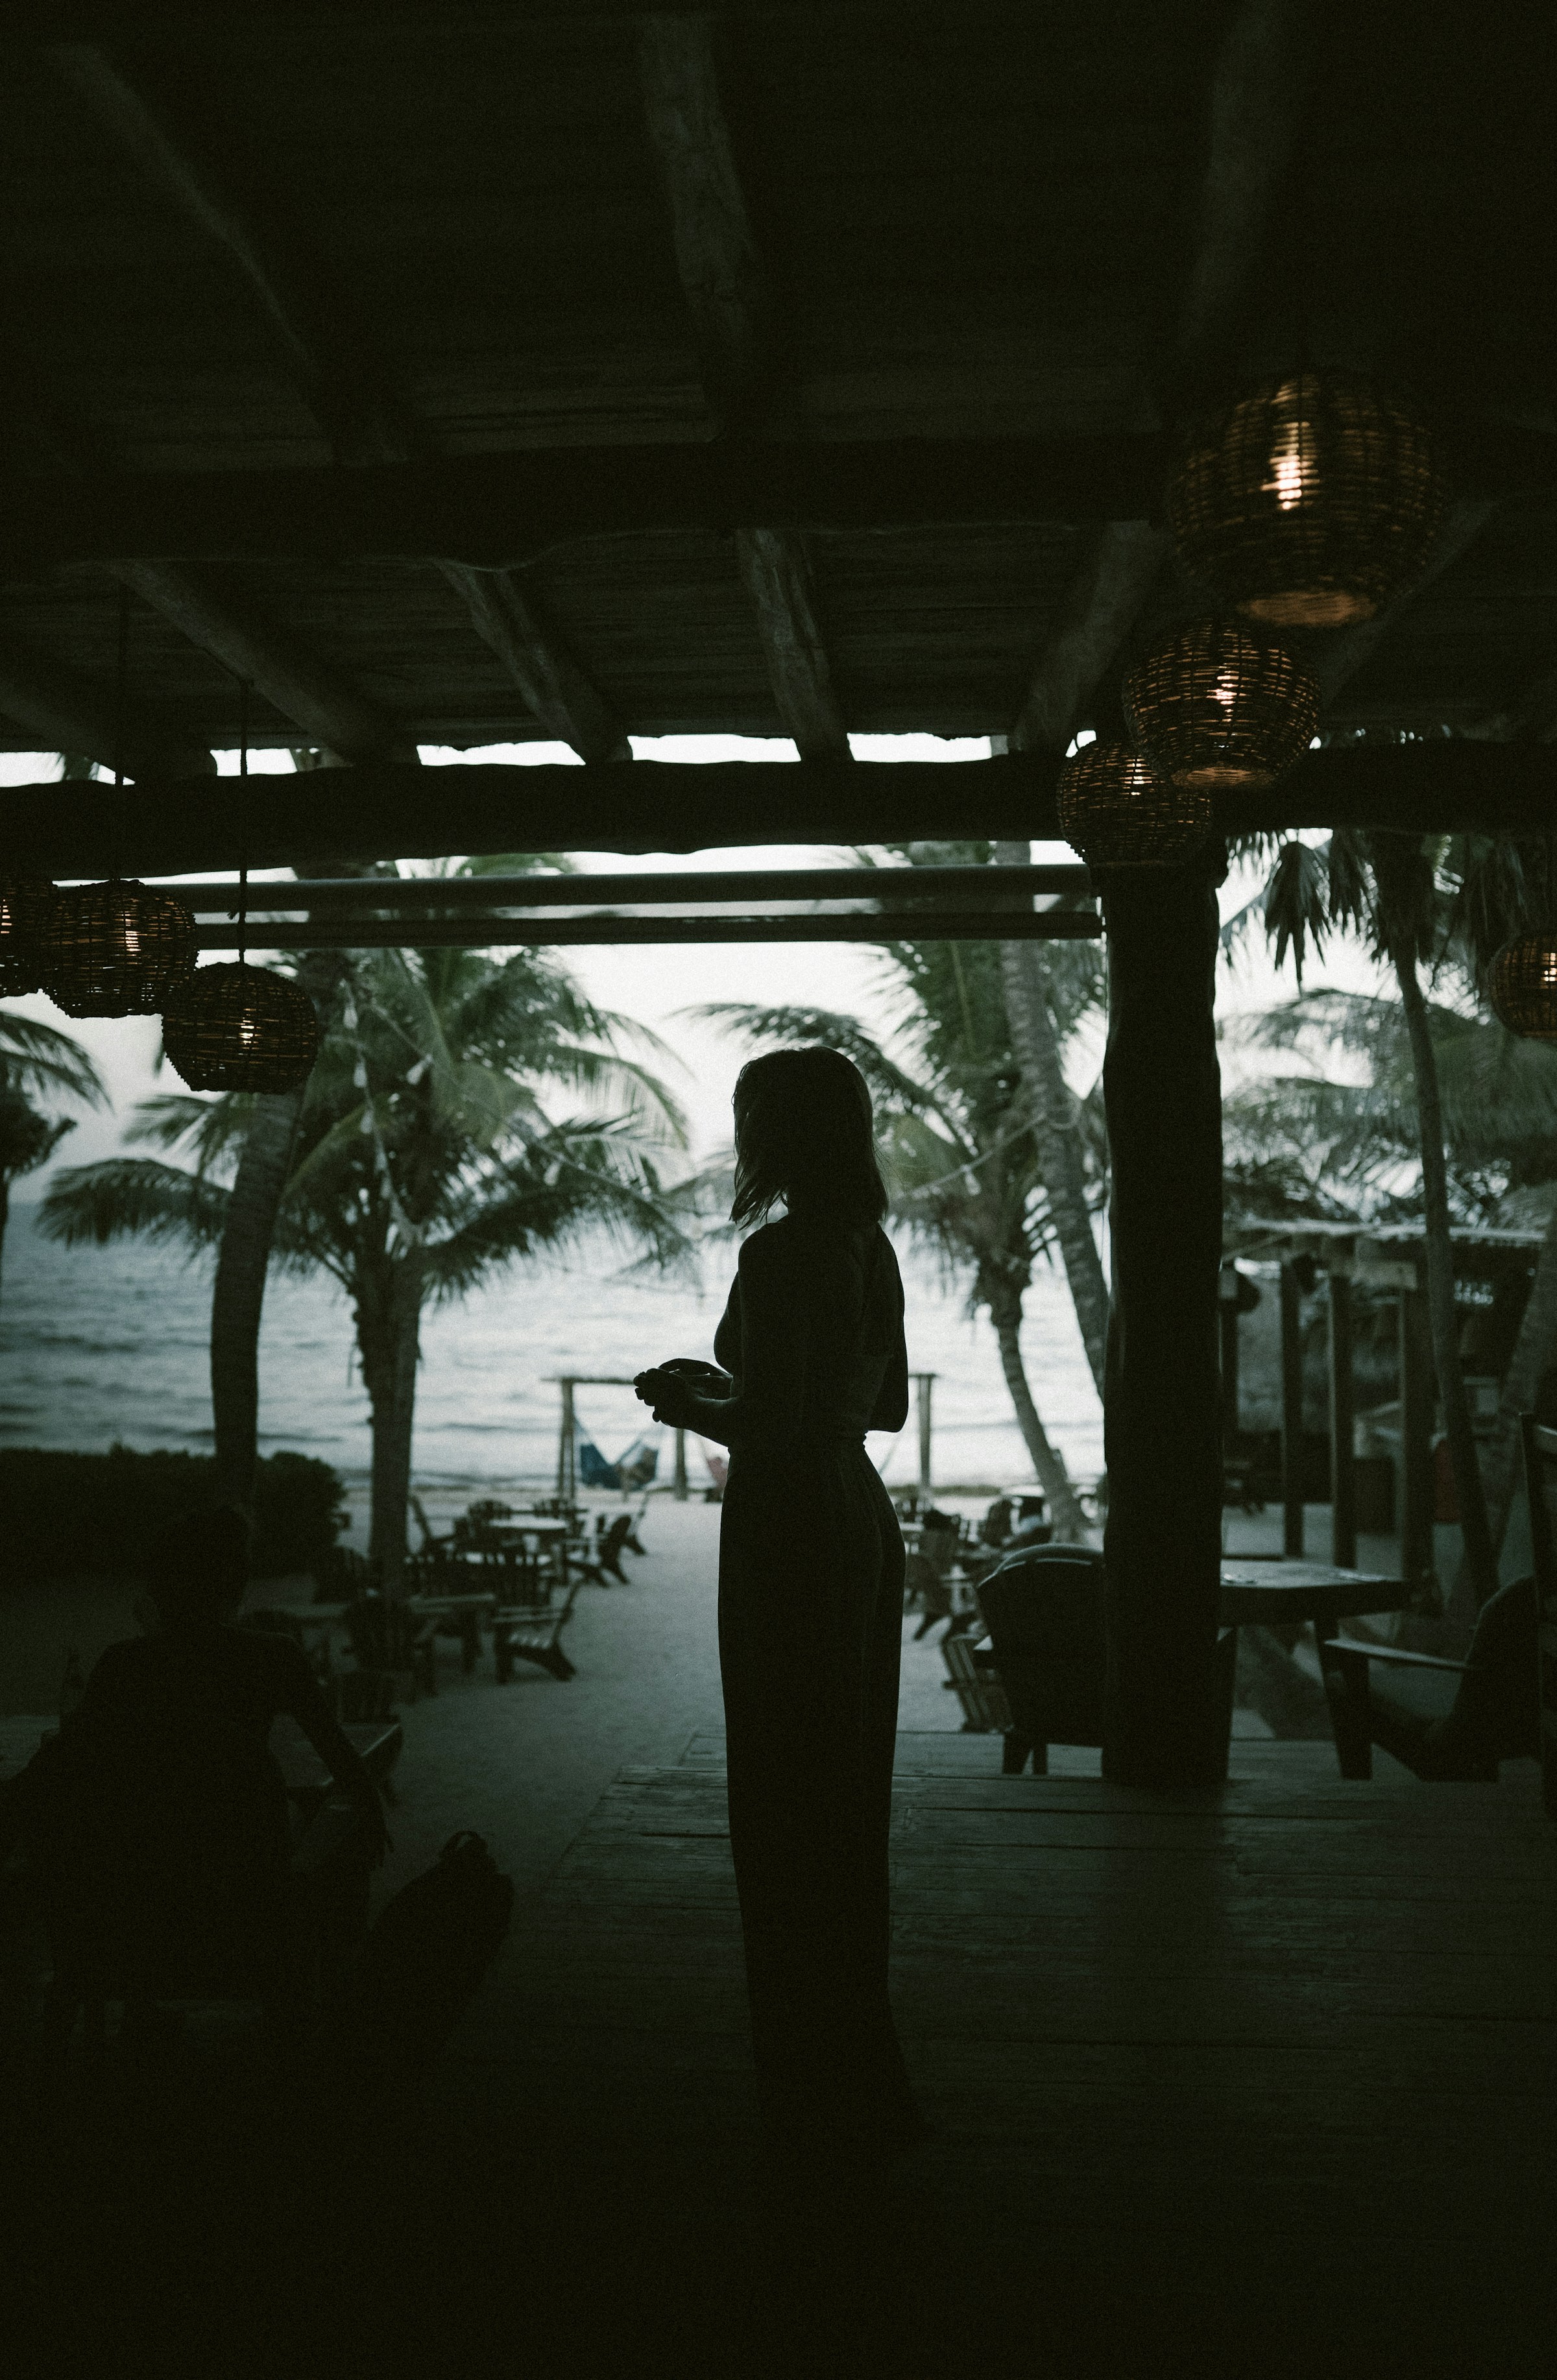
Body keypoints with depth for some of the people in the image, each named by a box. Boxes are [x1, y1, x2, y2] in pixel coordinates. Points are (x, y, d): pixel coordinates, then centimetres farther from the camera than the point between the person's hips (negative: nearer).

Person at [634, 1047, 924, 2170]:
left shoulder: (779, 1252, -18)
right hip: (863, 1519, 10)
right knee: (846, 1794, 18)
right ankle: (858, 2079, 32)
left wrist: (688, 1406, -4)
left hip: (791, 1529, -9)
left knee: (790, 1810, 1)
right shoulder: (870, 1246, 9)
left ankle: (828, 2098, 12)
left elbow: (773, 1429, -23)